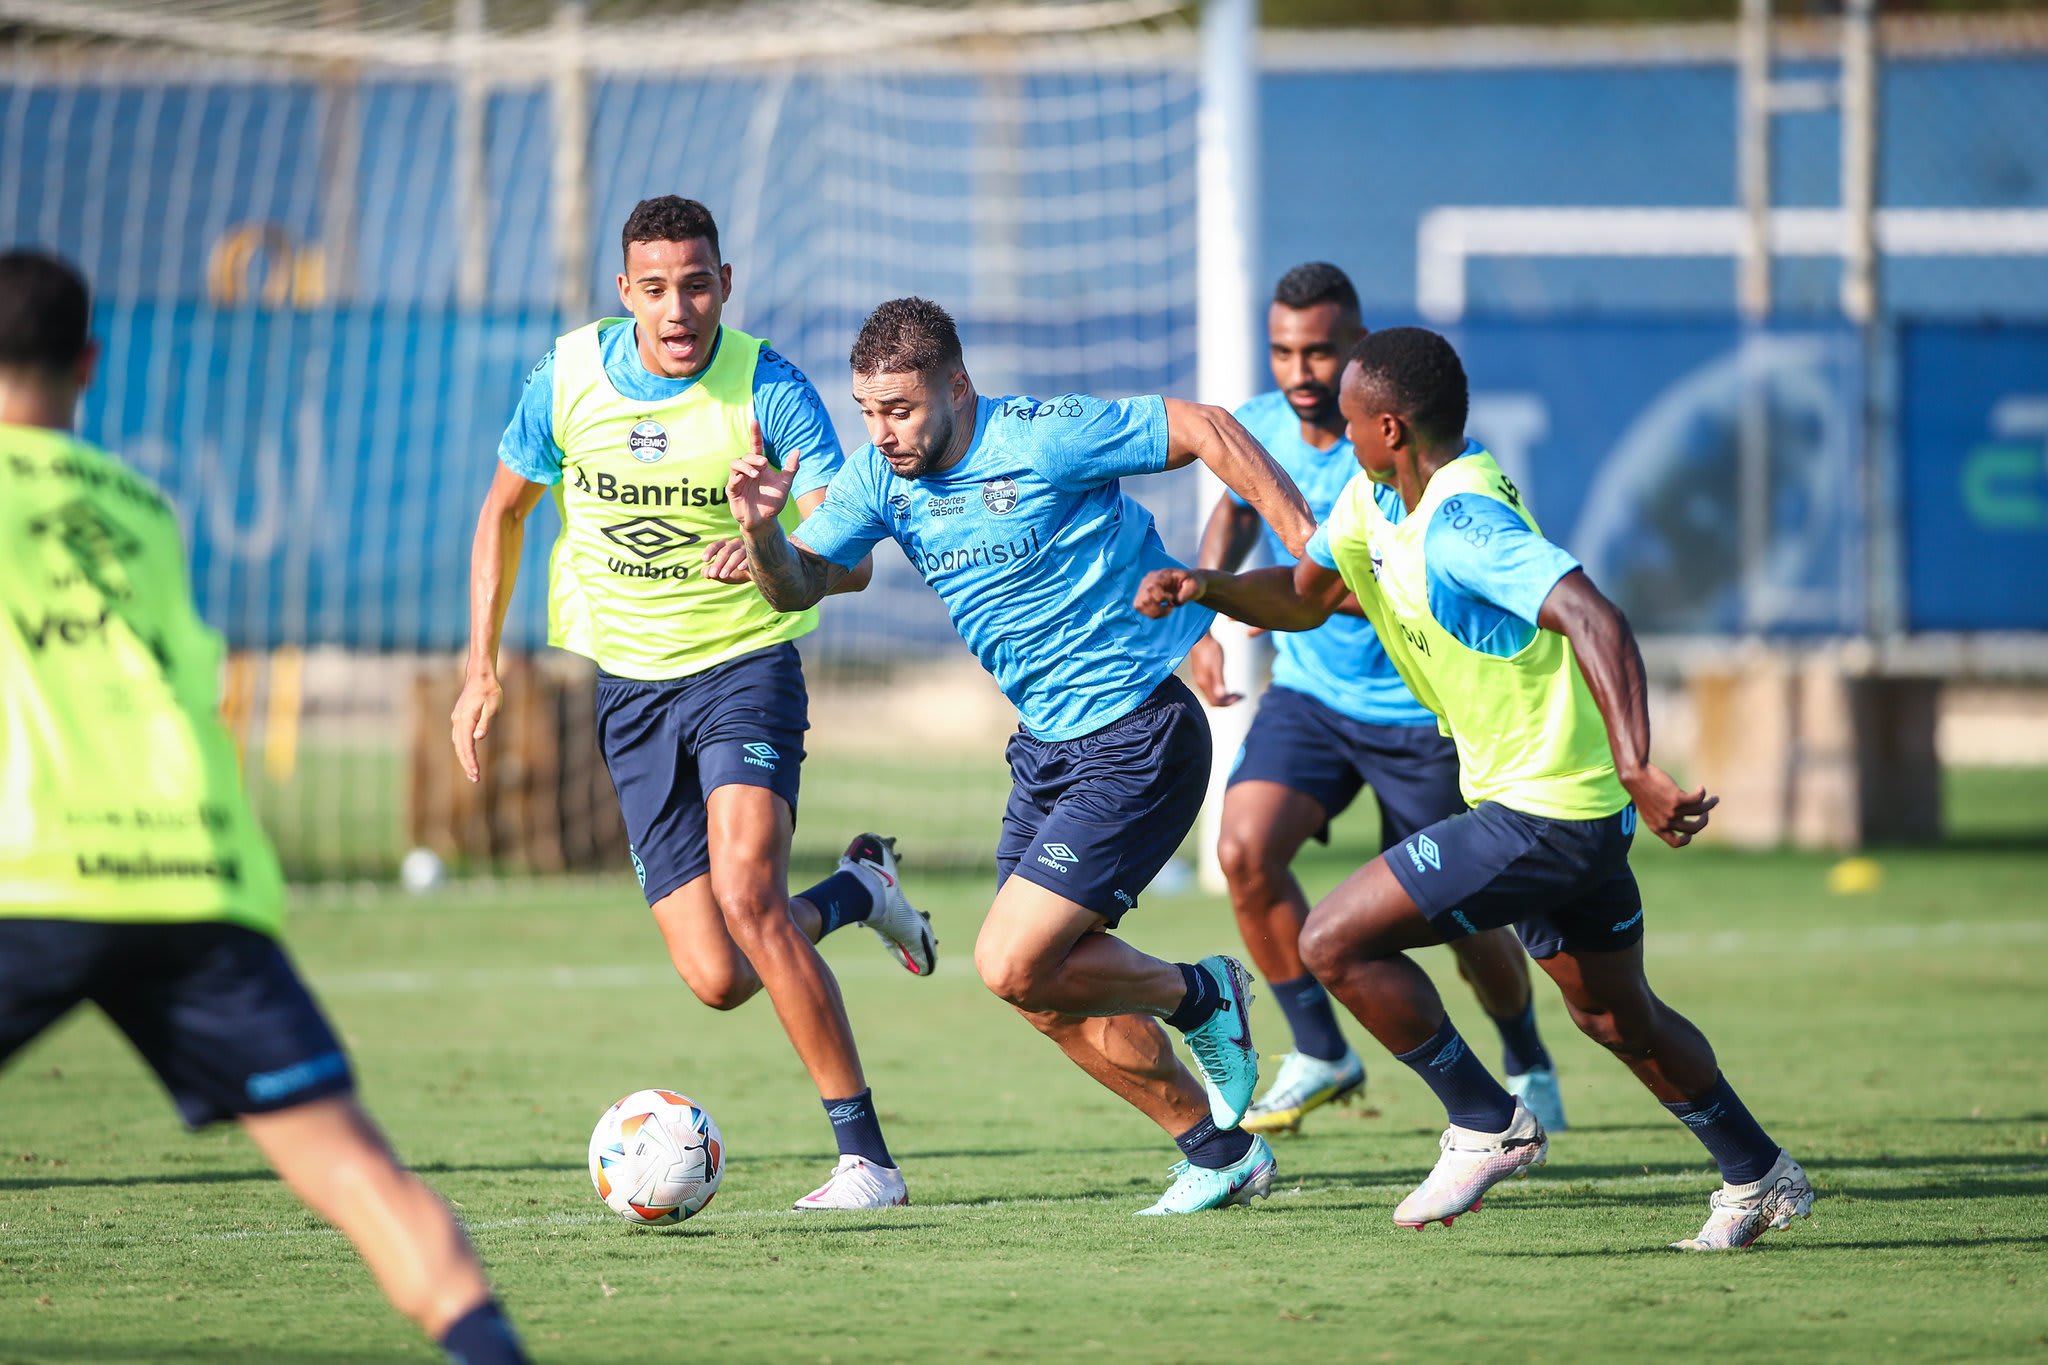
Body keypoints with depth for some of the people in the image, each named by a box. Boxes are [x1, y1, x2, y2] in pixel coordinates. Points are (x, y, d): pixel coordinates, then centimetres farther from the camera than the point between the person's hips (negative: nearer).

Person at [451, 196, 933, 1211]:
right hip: (630, 685, 3)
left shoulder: (769, 389, -14)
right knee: (717, 979, -5)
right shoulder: (569, 378, -4)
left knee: (747, 894, -27)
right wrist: (481, 667, 8)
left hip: (745, 665, -3)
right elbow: (503, 509, 13)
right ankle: (853, 890, 29)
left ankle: (865, 1158, -17)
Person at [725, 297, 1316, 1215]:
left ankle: (1201, 998, 10)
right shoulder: (881, 474, 0)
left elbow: (1205, 430, -13)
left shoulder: (1042, 439, -19)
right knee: (1051, 987, 9)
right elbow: (797, 585, -1)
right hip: (1046, 747, 8)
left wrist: (1310, 549, -14)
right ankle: (1219, 1153, 24)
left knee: (1013, 967, -16)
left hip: (1136, 741, -8)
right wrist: (761, 530, -23)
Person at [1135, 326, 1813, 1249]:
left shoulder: (1461, 524, -24)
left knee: (1334, 942, -10)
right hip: (1579, 815, 10)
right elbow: (1304, 595, 21)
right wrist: (1205, 588, 1)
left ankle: (1487, 1127, 1)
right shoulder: (1378, 501, 7)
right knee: (1615, 1016, 24)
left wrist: (1636, 770, -45)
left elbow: (1594, 619, -35)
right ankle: (1759, 1180, 36)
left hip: (1544, 815, -10)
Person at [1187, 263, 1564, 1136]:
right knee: (1244, 850, -21)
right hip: (1308, 695, 4)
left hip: (1421, 709, -4)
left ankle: (1528, 1067, 36)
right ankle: (1320, 1054, -2)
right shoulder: (1256, 430, -6)